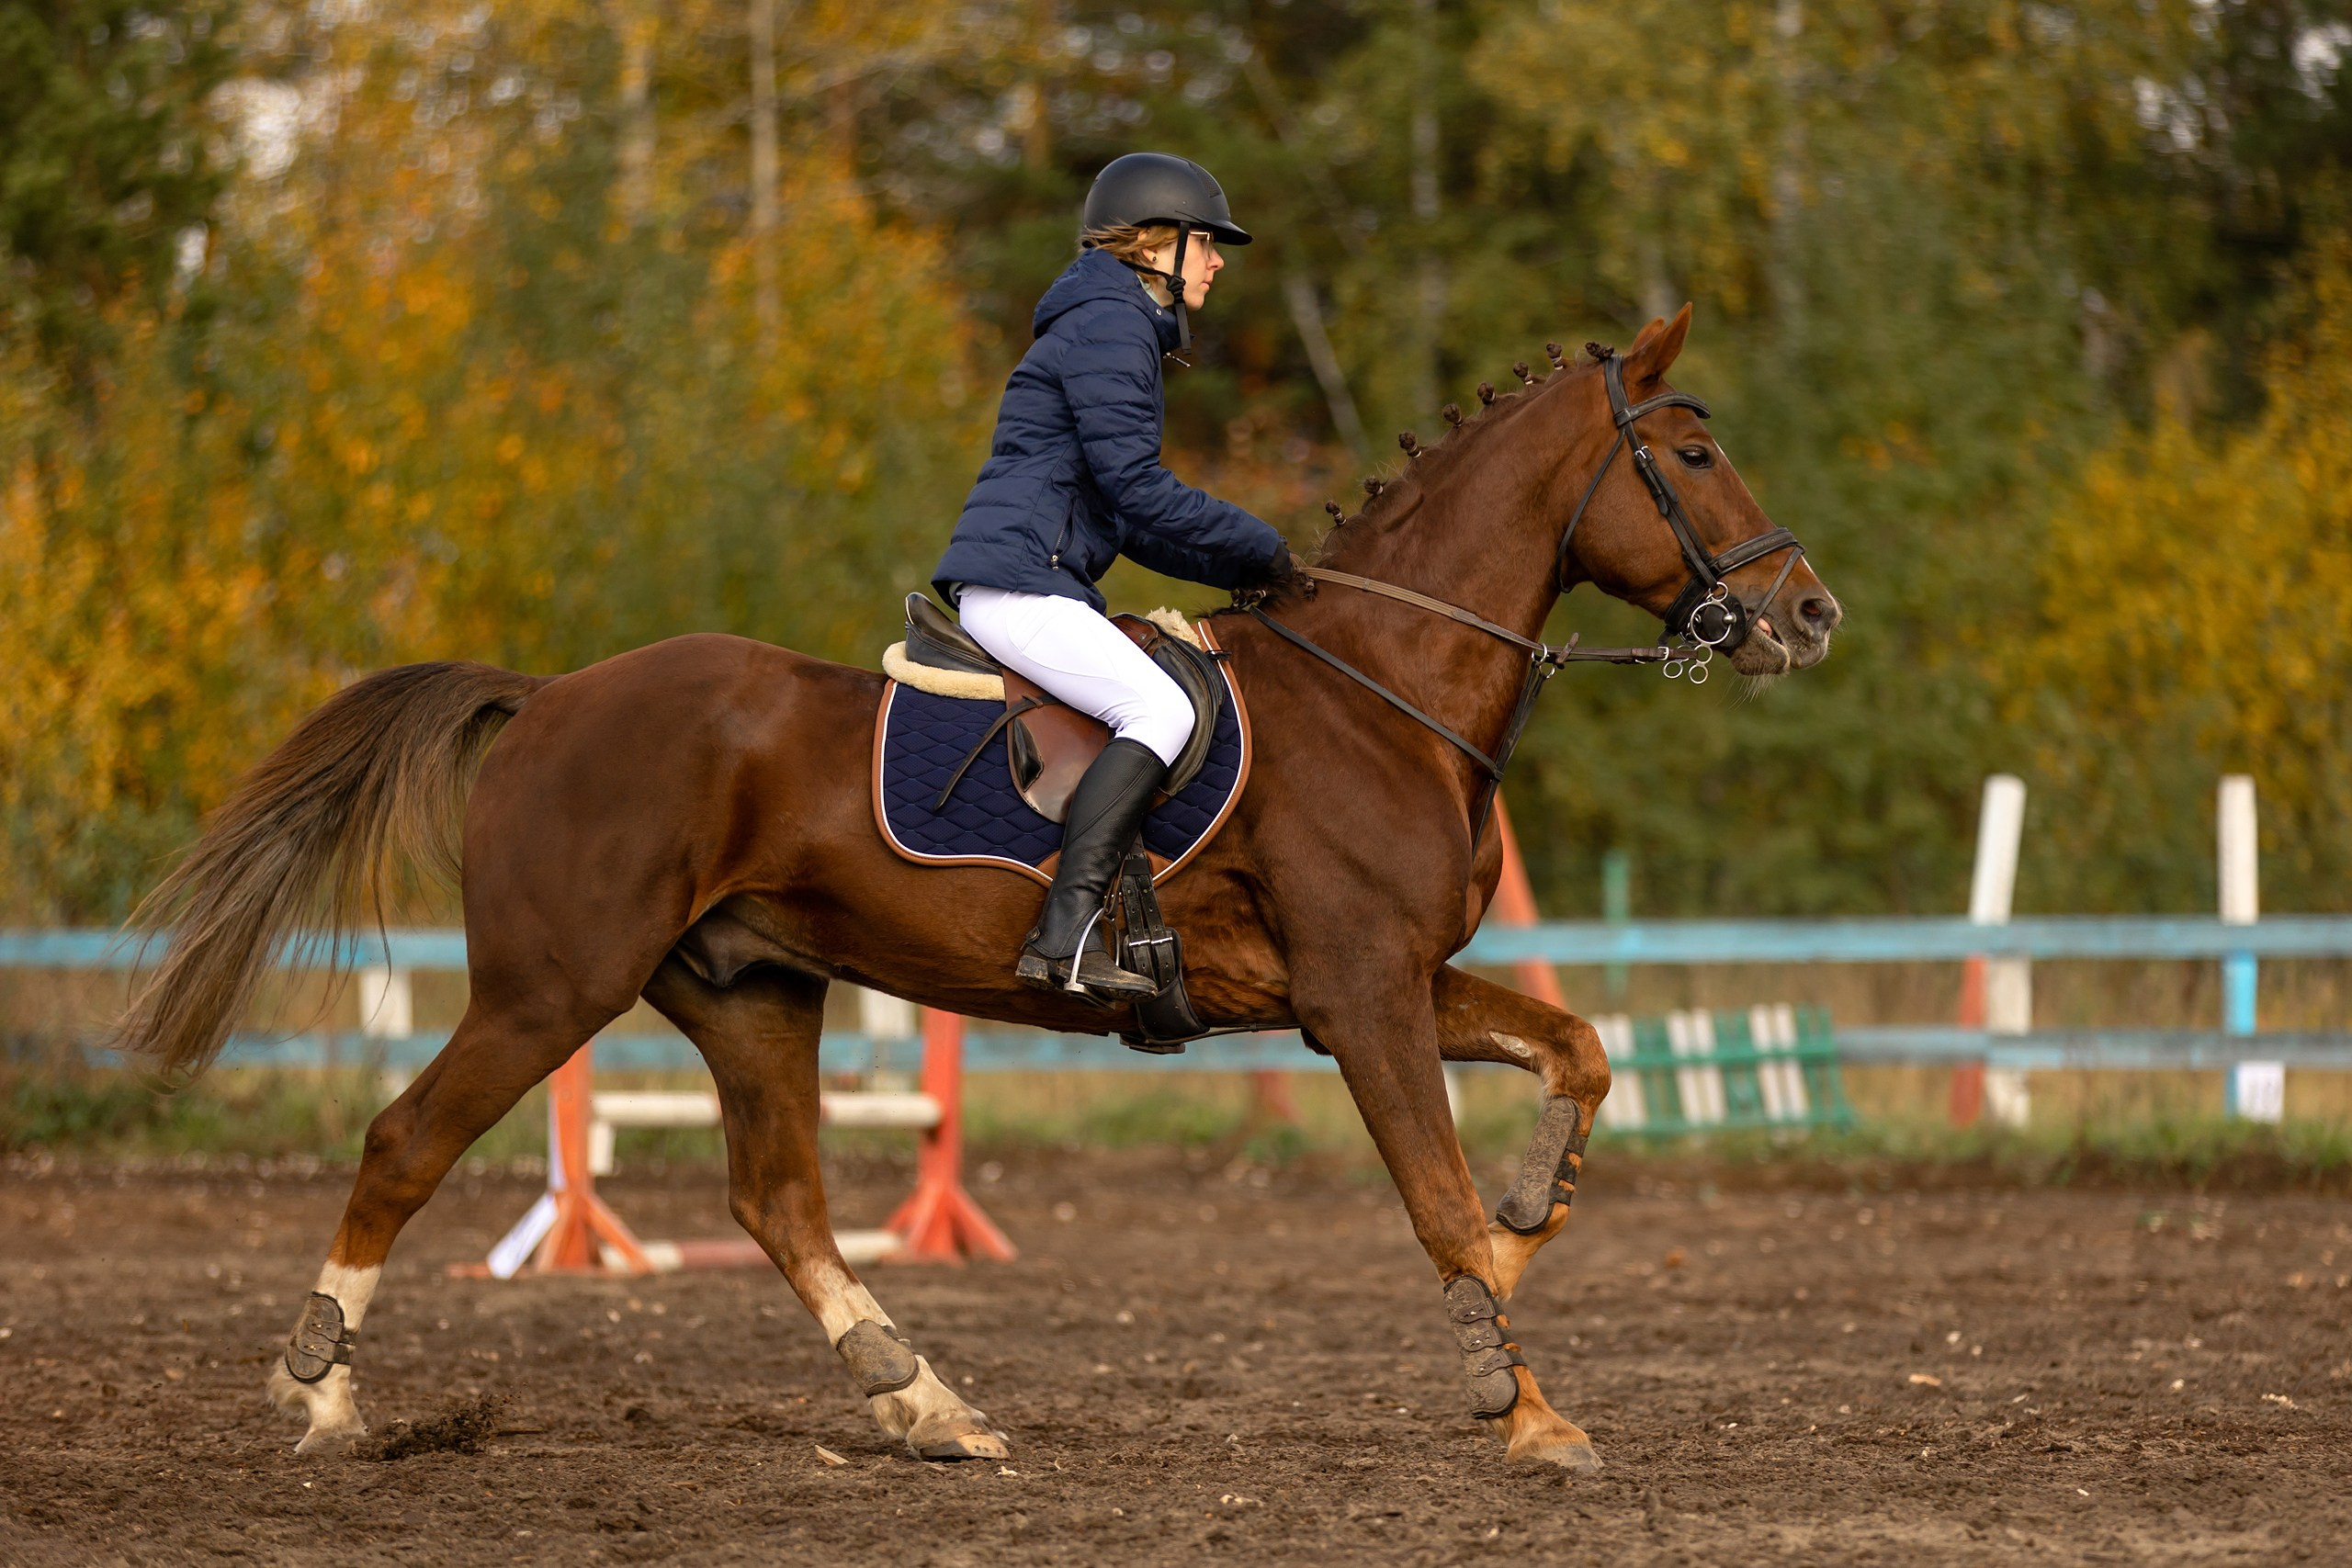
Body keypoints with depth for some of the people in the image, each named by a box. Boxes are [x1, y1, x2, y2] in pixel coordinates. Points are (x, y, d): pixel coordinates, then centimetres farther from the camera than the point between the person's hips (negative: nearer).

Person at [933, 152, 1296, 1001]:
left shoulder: (1120, 329, 25)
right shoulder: (1108, 327, -8)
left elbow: (1129, 516, 26)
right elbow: (1136, 490, -16)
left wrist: (1242, 568, 15)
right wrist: (1261, 549, -7)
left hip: (1046, 585, 11)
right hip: (1015, 585, -11)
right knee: (1160, 709, -24)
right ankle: (1064, 933, -33)